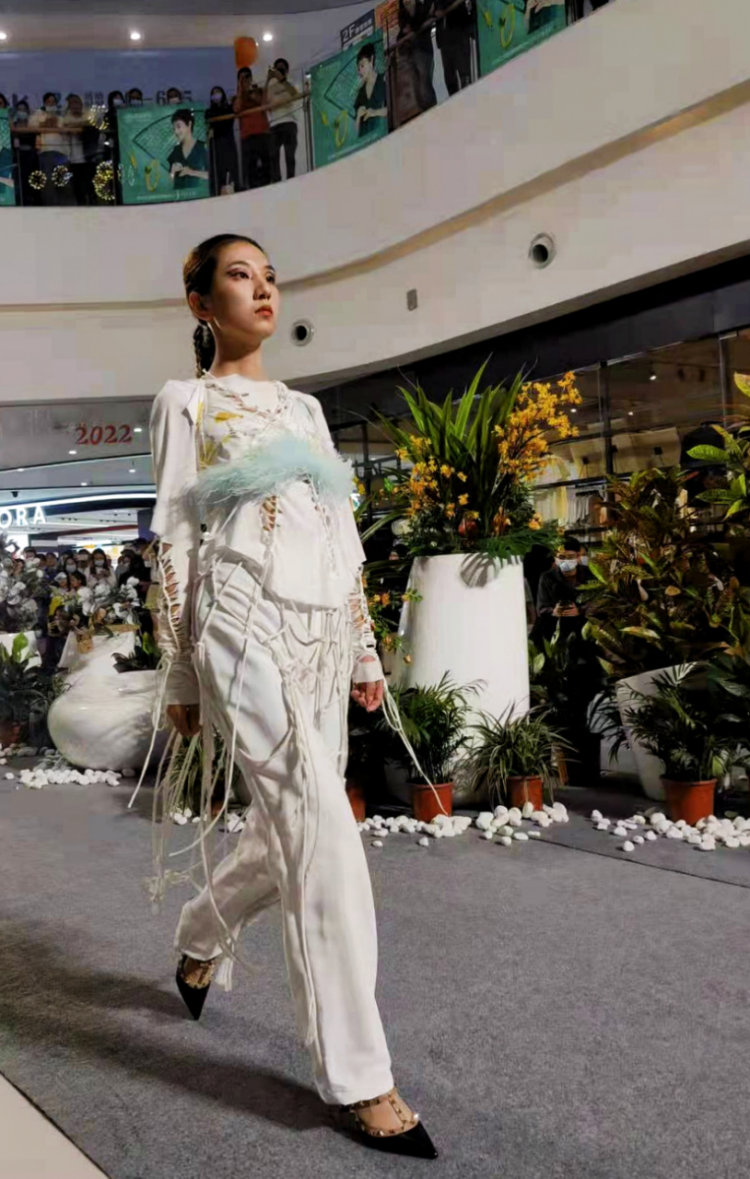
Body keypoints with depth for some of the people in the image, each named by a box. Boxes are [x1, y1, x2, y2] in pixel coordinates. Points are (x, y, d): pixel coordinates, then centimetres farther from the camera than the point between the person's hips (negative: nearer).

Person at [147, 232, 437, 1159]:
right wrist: (179, 674, -3)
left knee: (288, 833, 13)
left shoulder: (303, 406, 21)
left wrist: (364, 647, 13)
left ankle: (199, 938, 44)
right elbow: (174, 538, 0)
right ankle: (359, 1077, -1)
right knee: (326, 840, -13)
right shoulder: (185, 402, 5)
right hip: (247, 626, -6)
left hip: (322, 632, 7)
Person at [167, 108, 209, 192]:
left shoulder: (202, 147, -1)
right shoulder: (175, 150, 11)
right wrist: (173, 172, -6)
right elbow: (170, 181, 14)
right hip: (178, 192, 3)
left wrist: (192, 172, -13)